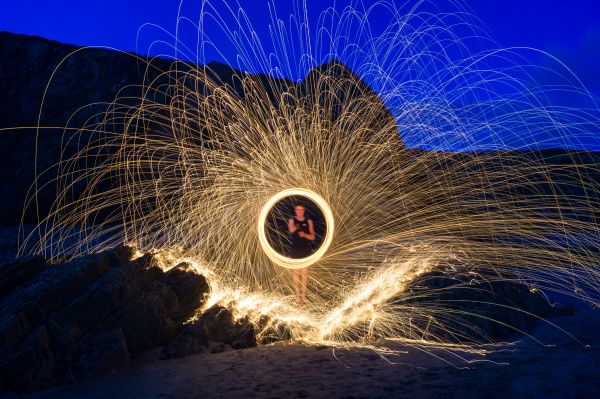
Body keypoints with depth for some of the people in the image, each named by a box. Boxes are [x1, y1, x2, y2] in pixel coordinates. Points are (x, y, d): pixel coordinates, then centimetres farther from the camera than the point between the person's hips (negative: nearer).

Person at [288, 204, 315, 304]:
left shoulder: (309, 221, 5)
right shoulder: (292, 220, 1)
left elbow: (312, 237, 1)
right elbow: (291, 230, -22)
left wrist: (304, 234, -18)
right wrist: (295, 227, -44)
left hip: (306, 249, 1)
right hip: (295, 249, -1)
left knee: (304, 273, 4)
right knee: (296, 272, 3)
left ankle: (303, 294, 12)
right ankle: (297, 294, 9)